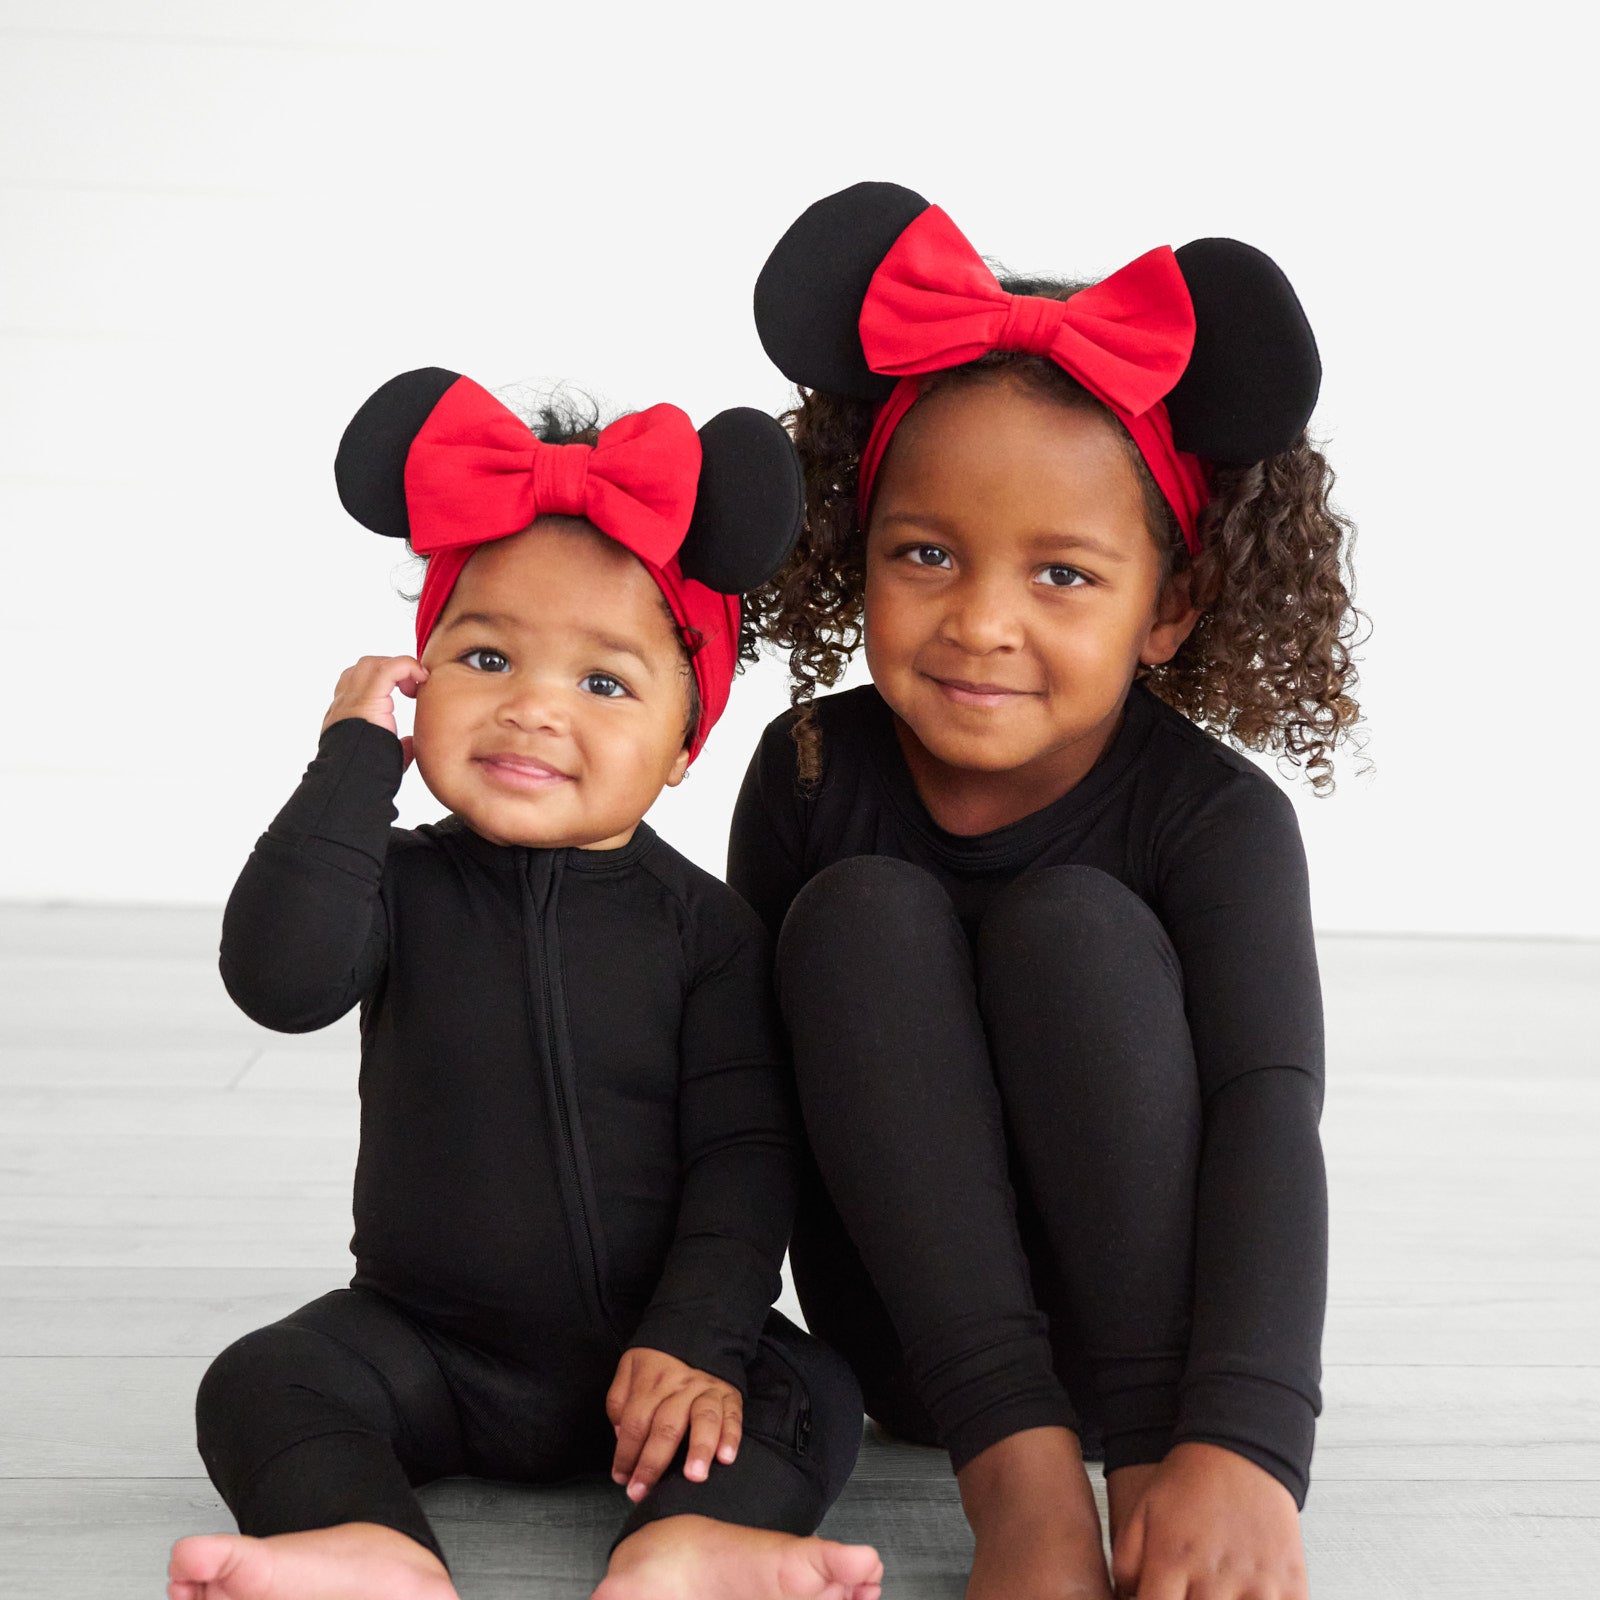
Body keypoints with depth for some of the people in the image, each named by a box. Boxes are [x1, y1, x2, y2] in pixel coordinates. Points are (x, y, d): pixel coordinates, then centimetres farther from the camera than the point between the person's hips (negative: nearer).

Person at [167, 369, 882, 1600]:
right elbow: (280, 979, -23)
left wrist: (697, 1338, -20)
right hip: (429, 1345, 1)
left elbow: (742, 1152, -8)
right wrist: (355, 758, -20)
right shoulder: (403, 885, -2)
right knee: (261, 1382, -22)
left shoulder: (702, 924, -5)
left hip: (641, 1352, 0)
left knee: (812, 1392, -22)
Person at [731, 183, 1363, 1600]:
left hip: (1143, 1310, -2)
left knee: (1074, 925, -26)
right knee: (861, 911, -22)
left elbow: (1268, 1111, -30)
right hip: (916, 1329, 3)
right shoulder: (814, 771, -7)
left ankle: (1147, 1464, -27)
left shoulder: (1214, 816, -16)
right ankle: (1023, 1480, -30)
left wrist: (1242, 1448, -45)